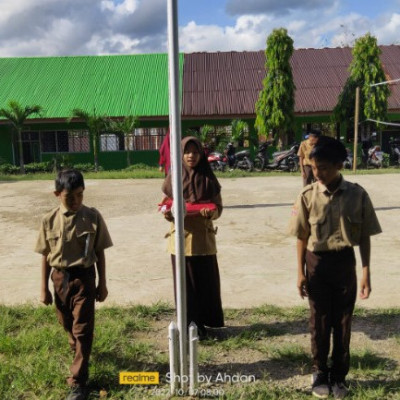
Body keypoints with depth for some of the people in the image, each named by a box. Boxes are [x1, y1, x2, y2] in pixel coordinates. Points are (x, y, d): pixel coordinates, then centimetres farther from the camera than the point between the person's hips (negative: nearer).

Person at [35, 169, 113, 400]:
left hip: (84, 277, -3)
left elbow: (100, 252, -3)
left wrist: (102, 283, 0)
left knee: (83, 329, -1)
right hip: (60, 278, 3)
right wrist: (44, 288, 4)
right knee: (68, 324, 20)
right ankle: (79, 351, 50)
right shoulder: (50, 220, -4)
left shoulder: (93, 217, -9)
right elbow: (46, 256, 3)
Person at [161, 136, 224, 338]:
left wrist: (211, 212, -20)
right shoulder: (173, 179, 0)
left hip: (203, 238, 0)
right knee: (185, 283, 6)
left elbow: (218, 207, 1)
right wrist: (167, 213, -18)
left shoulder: (209, 179, 0)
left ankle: (204, 323, 22)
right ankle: (189, 326, 19)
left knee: (206, 281, 5)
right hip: (181, 238, 0)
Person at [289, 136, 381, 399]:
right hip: (317, 263, 0)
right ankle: (320, 375, 28)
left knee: (343, 322, 10)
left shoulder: (357, 195, -7)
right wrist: (300, 272, -1)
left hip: (345, 263, 0)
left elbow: (364, 237, 0)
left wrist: (366, 272, -4)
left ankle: (339, 376, 27)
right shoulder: (308, 196, -7)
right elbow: (302, 237, 0)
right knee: (320, 322, 10)